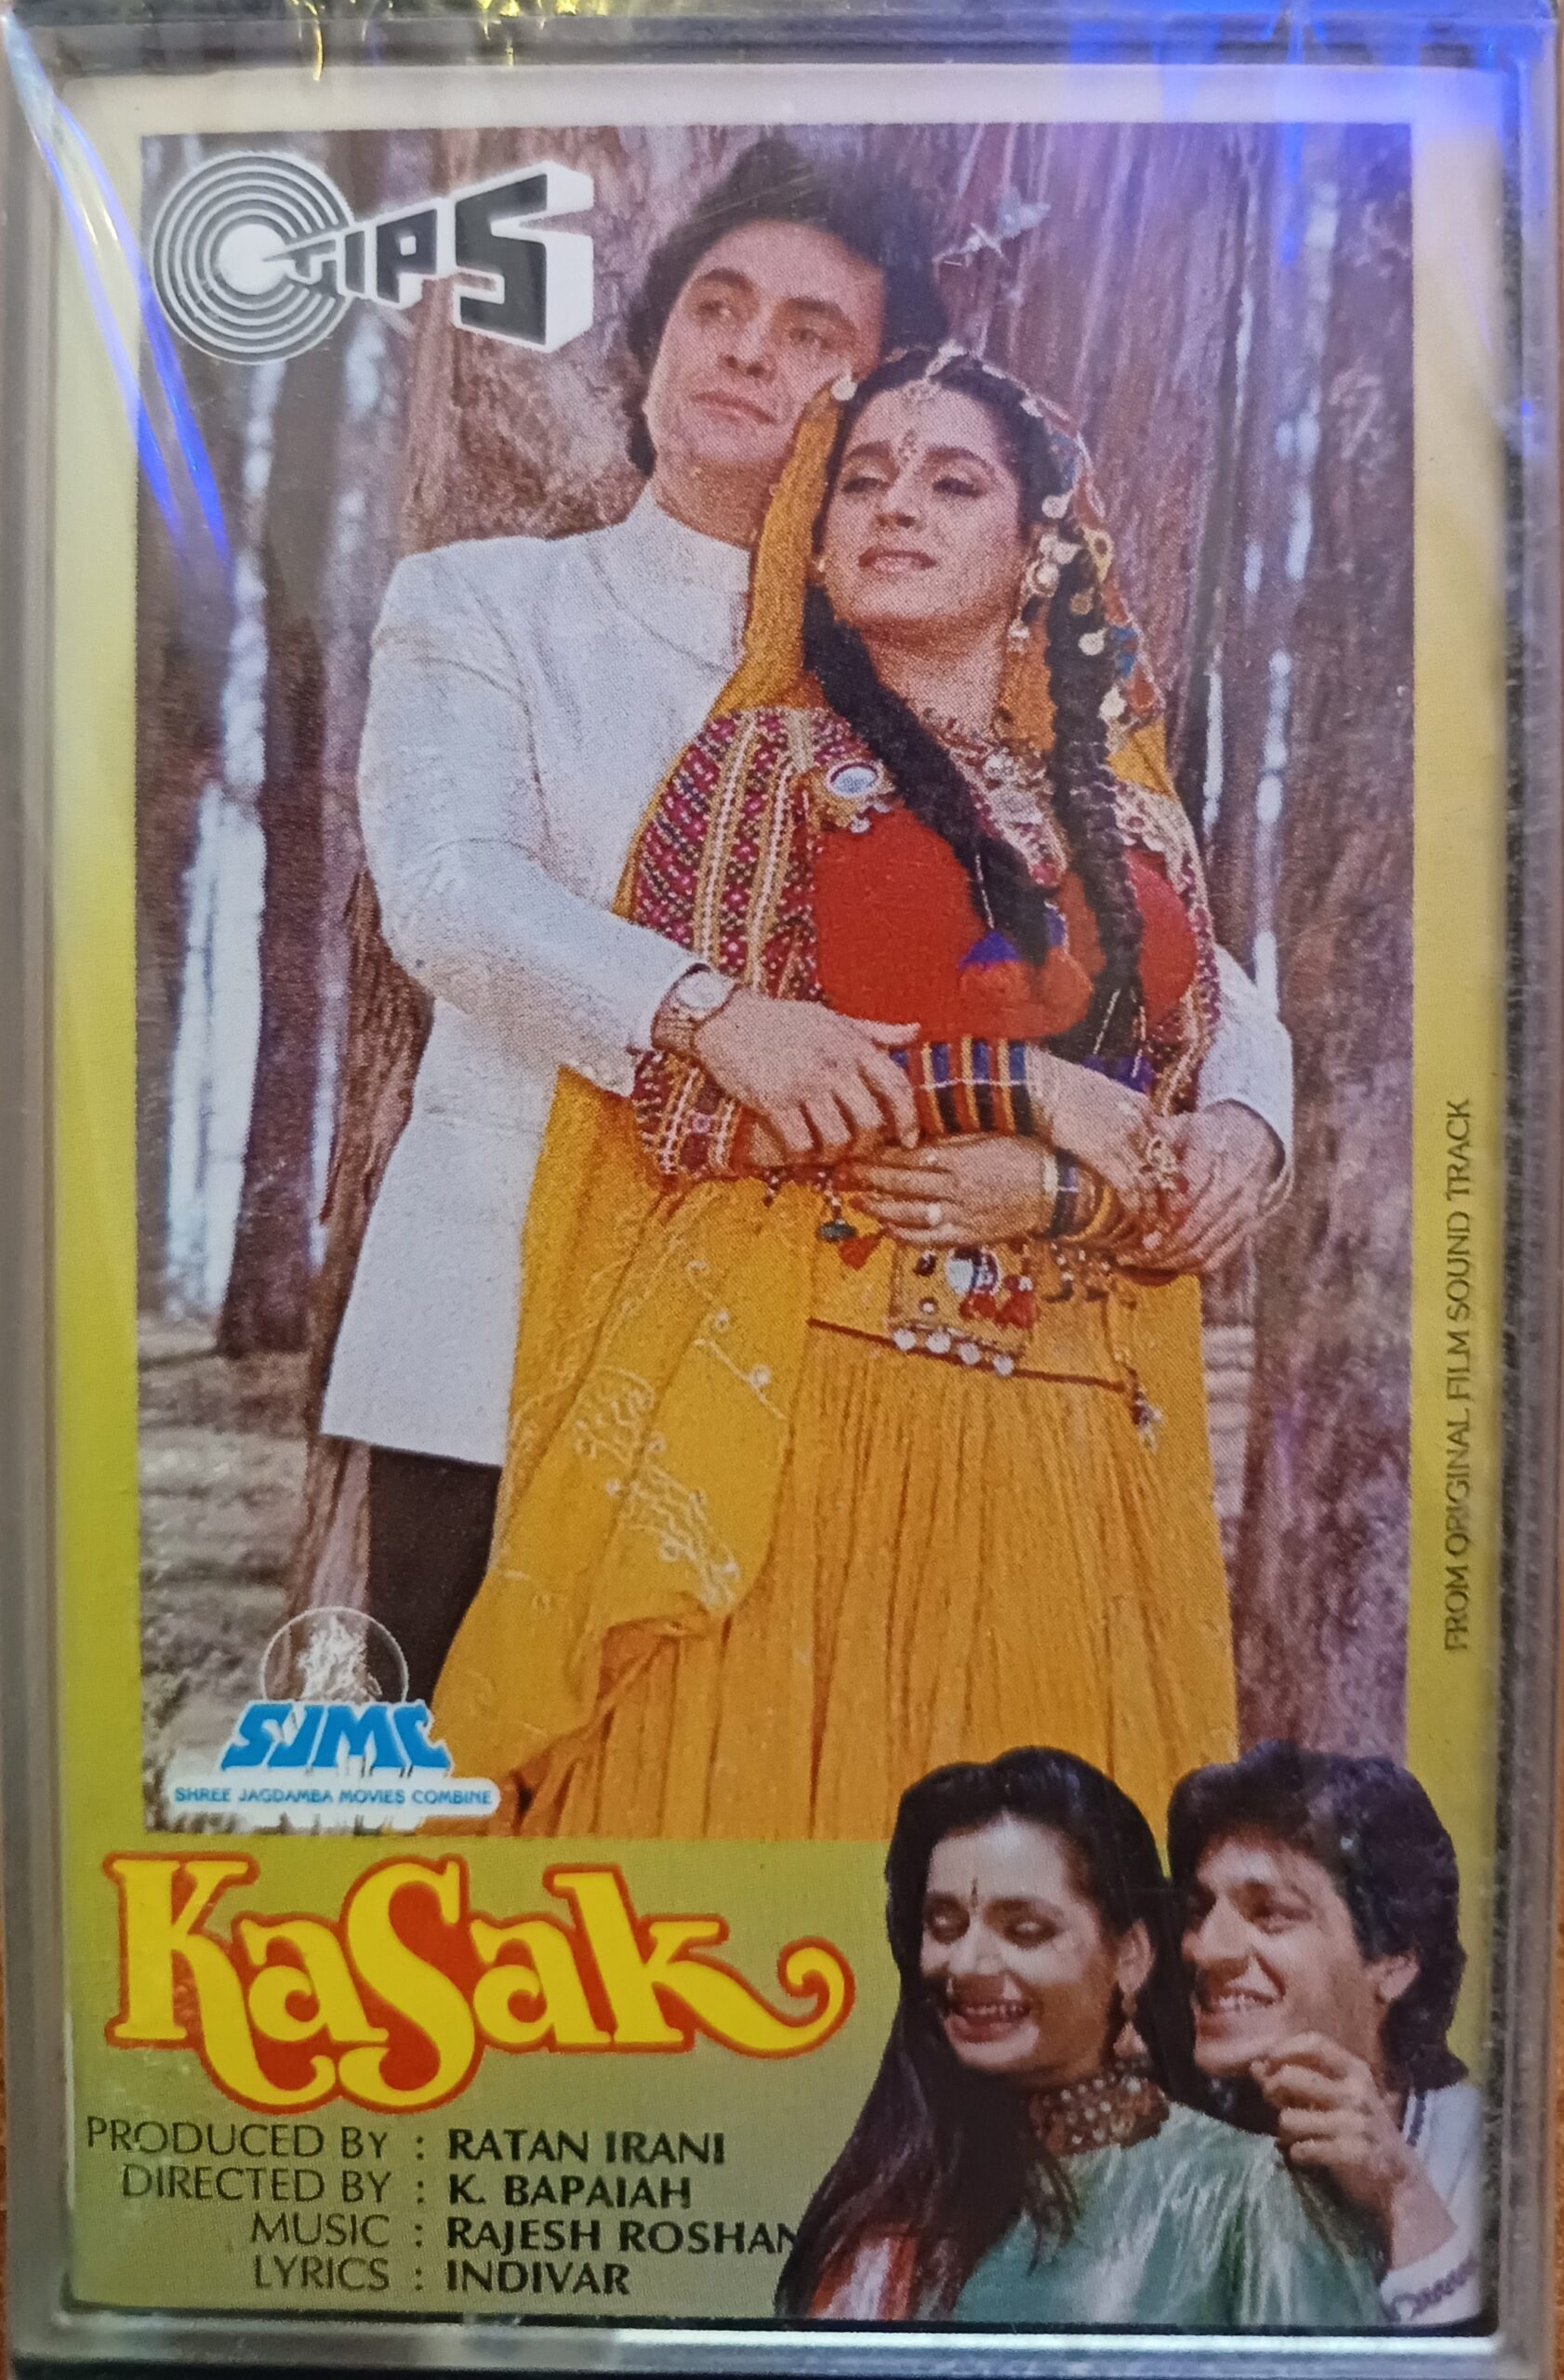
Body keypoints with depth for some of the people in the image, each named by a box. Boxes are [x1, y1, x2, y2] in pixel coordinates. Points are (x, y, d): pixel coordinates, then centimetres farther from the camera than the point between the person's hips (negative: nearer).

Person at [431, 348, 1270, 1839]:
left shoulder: (1140, 830, 14)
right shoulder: (769, 754, 3)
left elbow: (1197, 1146, 11)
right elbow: (687, 1090, -9)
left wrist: (1054, 1191, -11)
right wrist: (1018, 1086, -10)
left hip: (1078, 1422, 4)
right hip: (798, 1389, -4)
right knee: (763, 1781, 0)